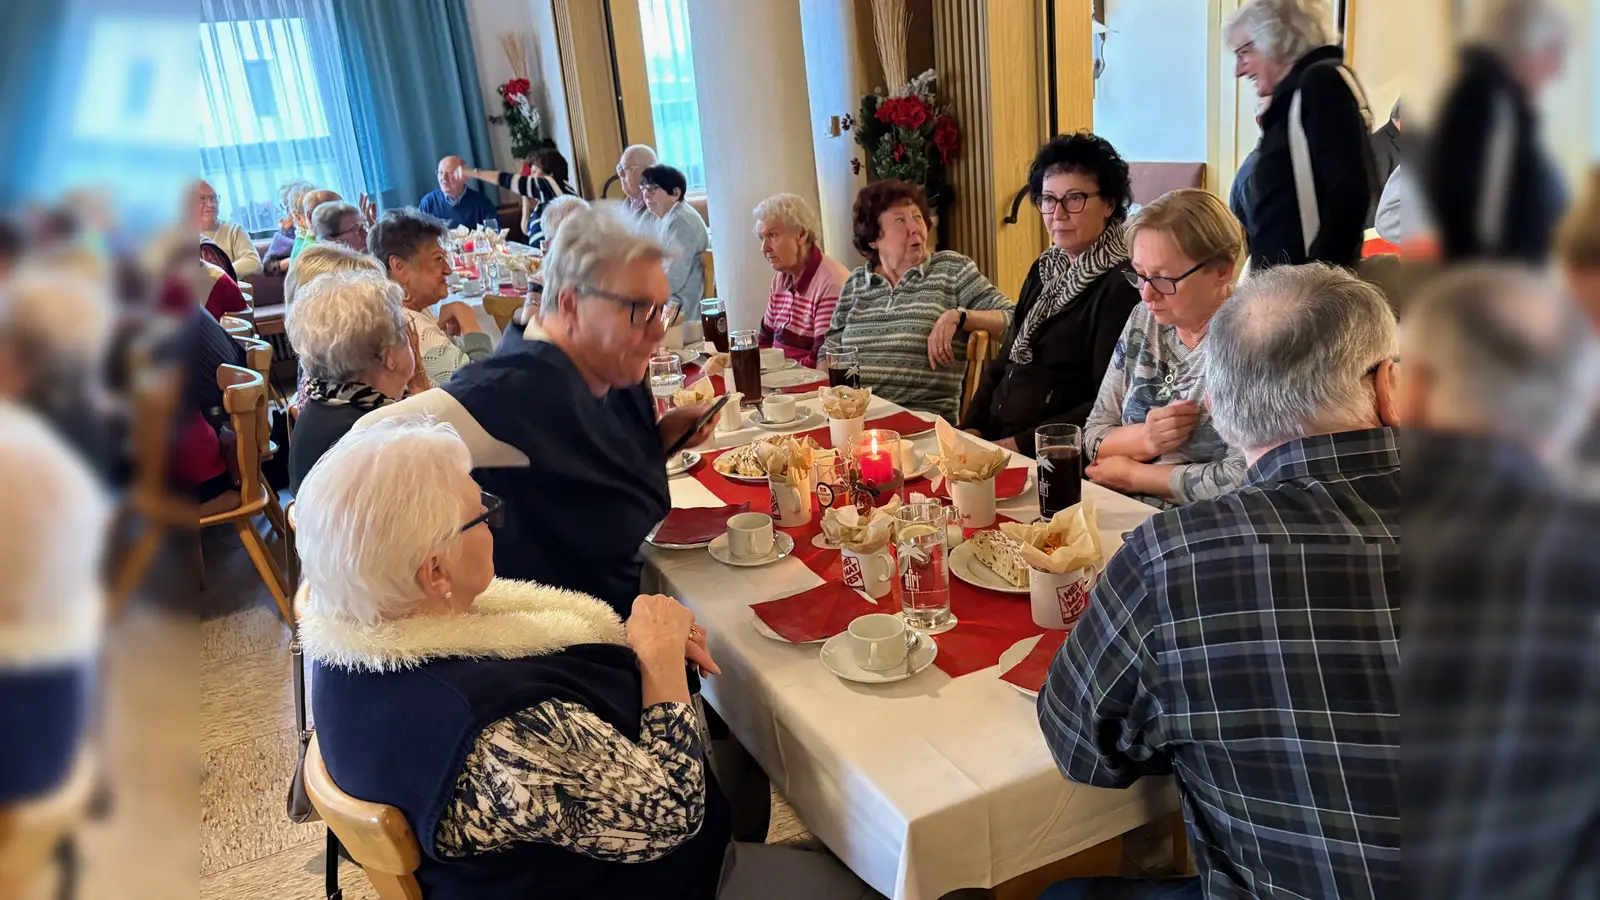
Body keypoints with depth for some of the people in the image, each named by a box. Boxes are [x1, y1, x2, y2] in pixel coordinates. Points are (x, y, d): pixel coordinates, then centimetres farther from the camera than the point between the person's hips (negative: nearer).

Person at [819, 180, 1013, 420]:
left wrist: (958, 316, -15)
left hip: (925, 420, -3)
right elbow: (830, 351, 23)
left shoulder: (952, 269, 7)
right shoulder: (856, 282, 17)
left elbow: (1010, 321, 1)